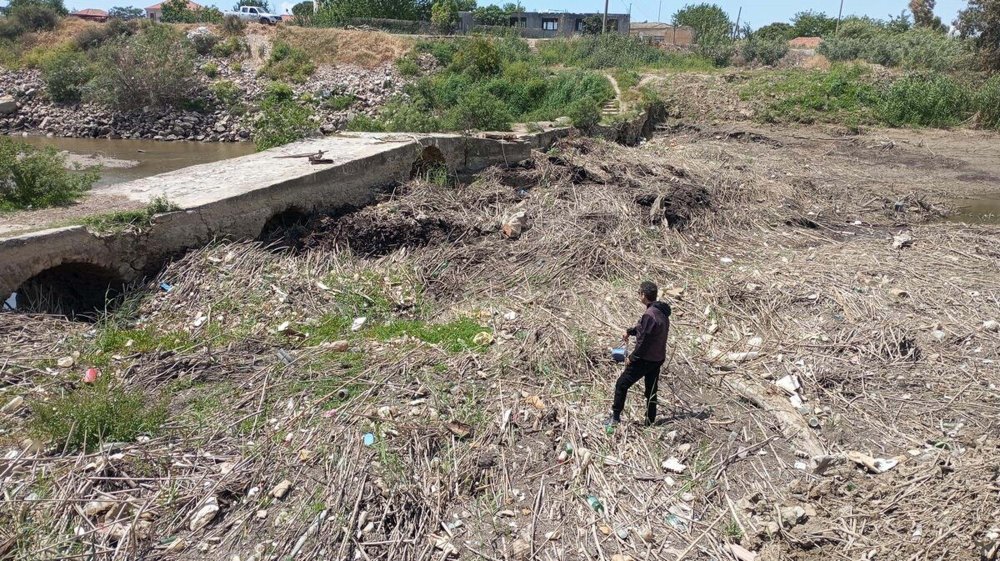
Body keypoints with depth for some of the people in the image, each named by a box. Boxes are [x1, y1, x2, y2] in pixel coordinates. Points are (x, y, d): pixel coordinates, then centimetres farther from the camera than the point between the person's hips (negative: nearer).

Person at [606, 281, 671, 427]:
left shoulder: (650, 315, -24)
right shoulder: (662, 312, 6)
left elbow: (643, 341, -22)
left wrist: (631, 358, -13)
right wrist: (629, 331, 14)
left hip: (645, 359, -9)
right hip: (658, 359, 9)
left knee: (621, 384, 2)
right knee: (651, 391, 17)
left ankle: (615, 417, 9)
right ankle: (650, 422, 25)